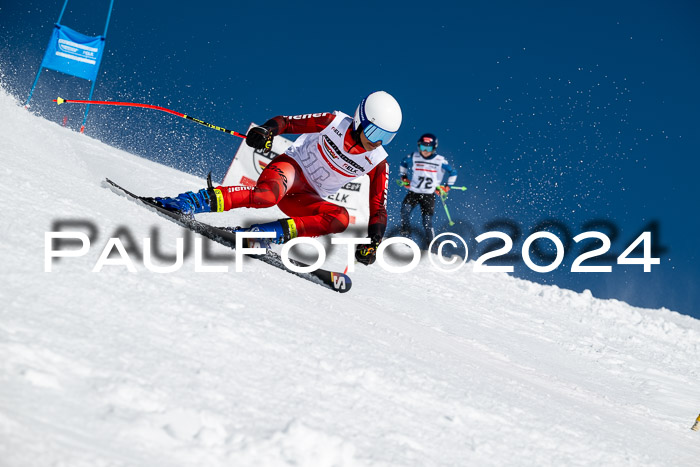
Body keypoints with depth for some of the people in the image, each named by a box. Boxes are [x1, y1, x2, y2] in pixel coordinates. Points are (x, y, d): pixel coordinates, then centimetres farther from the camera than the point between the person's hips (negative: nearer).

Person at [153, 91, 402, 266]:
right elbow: (286, 122, -5)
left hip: (305, 199, 4)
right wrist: (266, 130, -27)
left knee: (341, 218, -28)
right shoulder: (335, 122, -9)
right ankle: (189, 202, -38)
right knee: (267, 195, -39)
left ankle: (269, 234, -30)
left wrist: (373, 243, -18)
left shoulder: (378, 164, -3)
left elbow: (378, 210, -1)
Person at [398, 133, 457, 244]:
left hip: (429, 195, -1)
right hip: (413, 192, 1)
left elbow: (453, 173, 10)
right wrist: (404, 178, 15)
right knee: (405, 210, -25)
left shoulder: (440, 161, -4)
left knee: (427, 222, -5)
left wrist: (447, 187, 7)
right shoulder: (414, 157, -1)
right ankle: (405, 231, -6)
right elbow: (403, 163, 21)